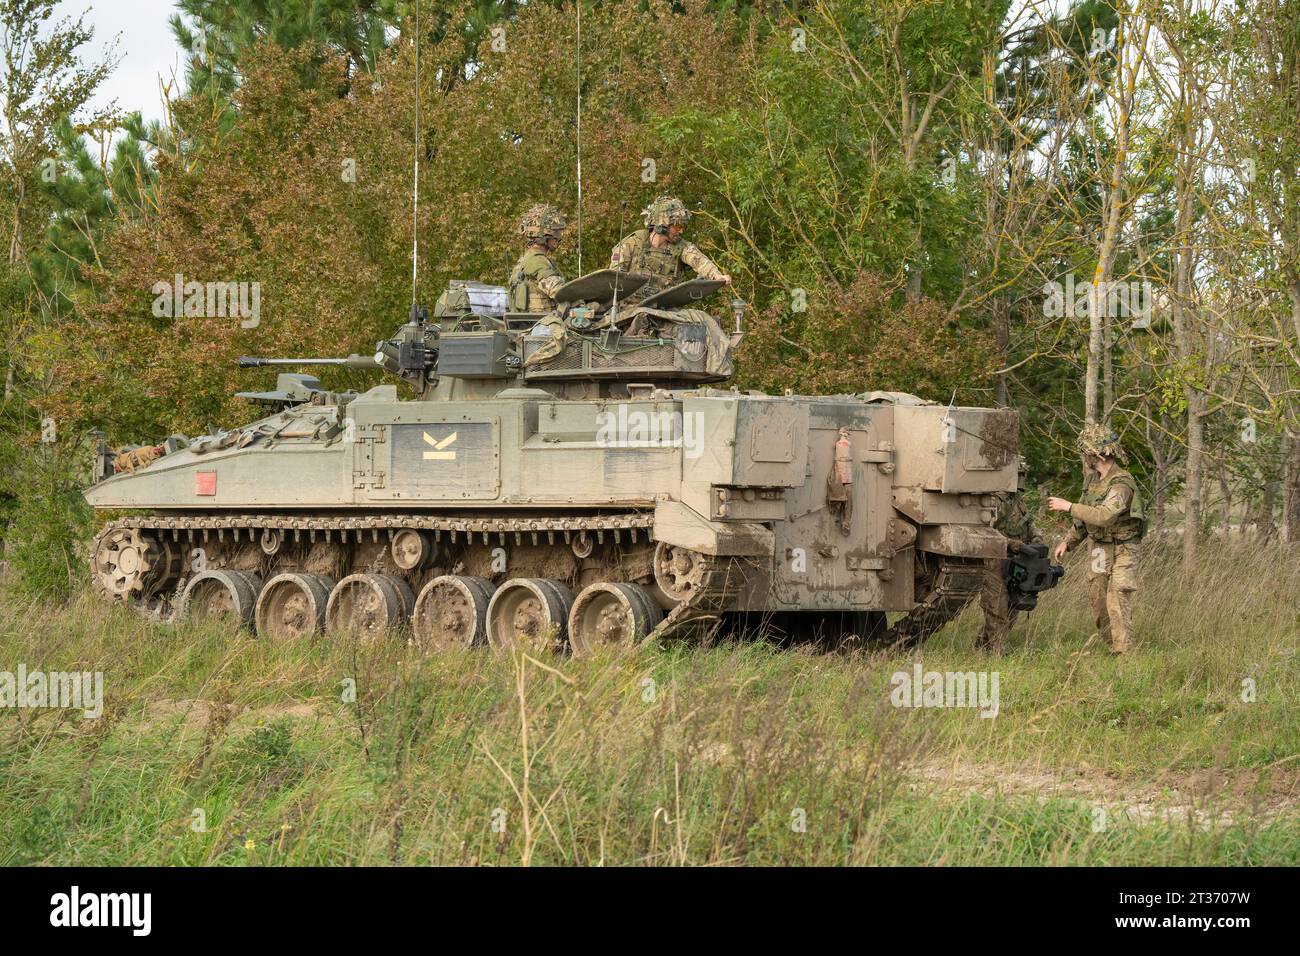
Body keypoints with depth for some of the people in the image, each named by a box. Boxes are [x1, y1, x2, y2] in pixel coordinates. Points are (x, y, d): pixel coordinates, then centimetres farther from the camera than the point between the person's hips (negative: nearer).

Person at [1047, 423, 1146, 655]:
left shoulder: (1121, 484, -21)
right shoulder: (1096, 483, 8)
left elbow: (1104, 516, -33)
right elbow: (1086, 517, 21)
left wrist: (1068, 506, -28)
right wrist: (1068, 542, 12)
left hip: (1121, 551, -9)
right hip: (1099, 549, 9)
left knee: (1117, 601, -15)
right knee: (1097, 600, 16)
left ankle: (1123, 651, -14)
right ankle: (1105, 638, 32)